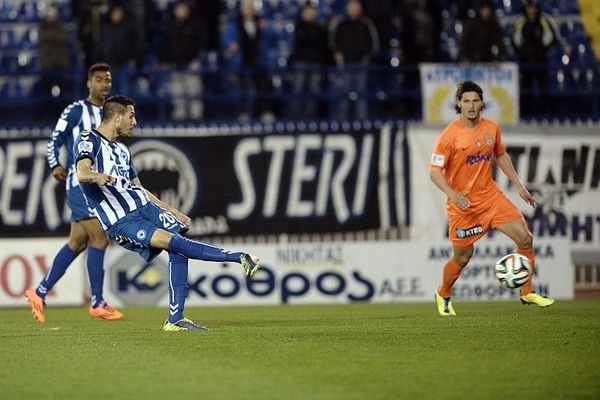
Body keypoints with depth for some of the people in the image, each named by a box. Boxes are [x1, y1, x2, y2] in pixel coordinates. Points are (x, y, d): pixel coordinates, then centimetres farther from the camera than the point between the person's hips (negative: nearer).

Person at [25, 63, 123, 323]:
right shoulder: (76, 111, -4)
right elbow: (54, 141, -5)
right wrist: (55, 165, -17)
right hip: (80, 183, -8)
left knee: (77, 243, 9)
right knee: (99, 239, -13)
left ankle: (39, 293, 17)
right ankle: (97, 304, -10)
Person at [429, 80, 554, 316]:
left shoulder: (491, 128, 1)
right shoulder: (449, 135, -15)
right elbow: (435, 171, -13)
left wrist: (518, 185, 16)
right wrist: (453, 194, -28)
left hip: (490, 196, 5)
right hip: (463, 204, -5)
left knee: (525, 238, -7)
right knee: (463, 256, 5)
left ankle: (527, 293, 7)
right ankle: (443, 295, 33)